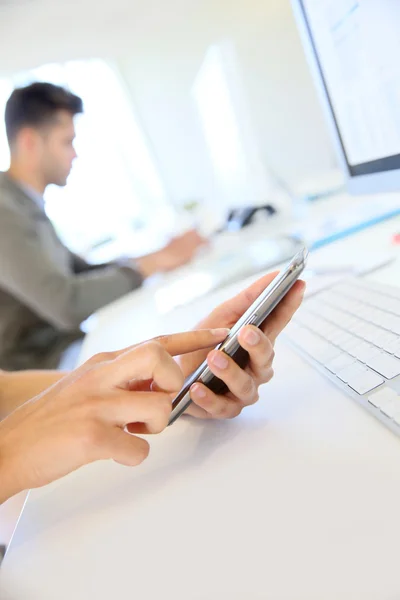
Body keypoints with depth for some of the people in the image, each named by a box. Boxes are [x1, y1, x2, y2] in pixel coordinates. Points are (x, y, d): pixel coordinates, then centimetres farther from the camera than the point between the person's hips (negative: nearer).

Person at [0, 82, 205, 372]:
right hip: (38, 369, -8)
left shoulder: (27, 206, 9)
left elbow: (81, 271, 9)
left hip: (64, 344, 8)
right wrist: (156, 261, -19)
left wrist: (161, 257, -4)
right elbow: (68, 305, -30)